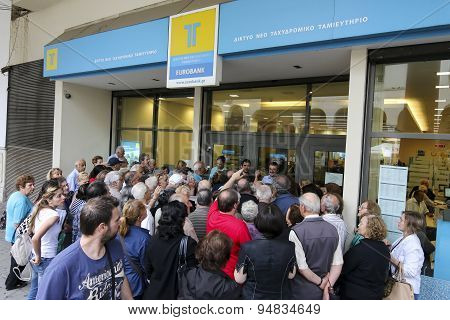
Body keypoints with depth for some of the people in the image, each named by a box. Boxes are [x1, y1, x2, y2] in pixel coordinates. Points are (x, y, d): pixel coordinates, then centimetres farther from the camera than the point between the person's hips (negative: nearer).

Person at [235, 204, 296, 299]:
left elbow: (239, 279, -15)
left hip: (253, 297, -1)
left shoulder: (247, 248, -25)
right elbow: (291, 275, -5)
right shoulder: (289, 248, -19)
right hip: (281, 297, 2)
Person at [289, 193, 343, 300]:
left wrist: (321, 282, -6)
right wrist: (328, 285, -4)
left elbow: (301, 267, -18)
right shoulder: (333, 230, -4)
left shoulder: (296, 232, -19)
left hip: (302, 292, -4)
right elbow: (338, 264, -3)